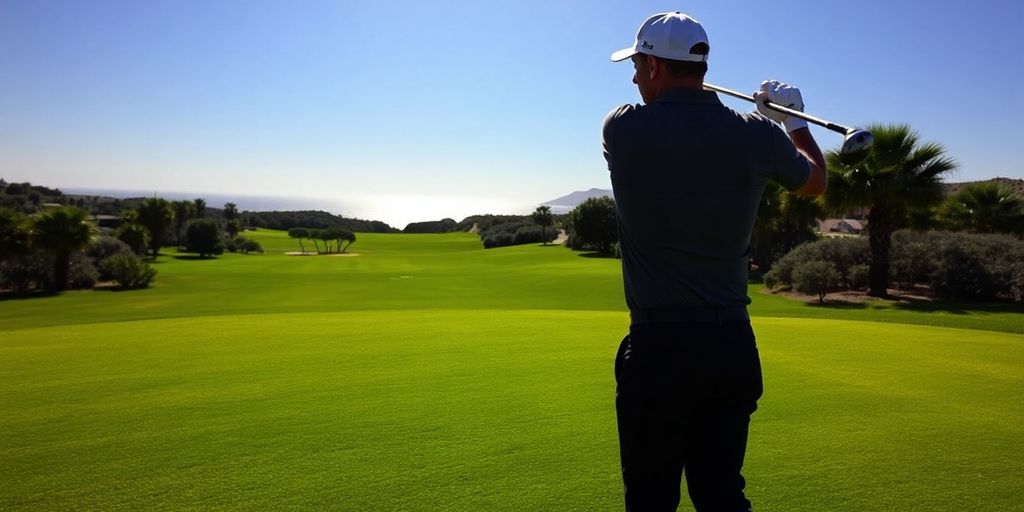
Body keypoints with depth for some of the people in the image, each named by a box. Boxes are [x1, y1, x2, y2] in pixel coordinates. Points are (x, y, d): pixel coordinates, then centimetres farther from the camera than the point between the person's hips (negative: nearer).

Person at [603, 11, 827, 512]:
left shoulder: (623, 129, -8)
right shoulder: (758, 134, 0)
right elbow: (814, 181, 21)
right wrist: (794, 119, 35)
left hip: (658, 346, -4)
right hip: (733, 345, 4)